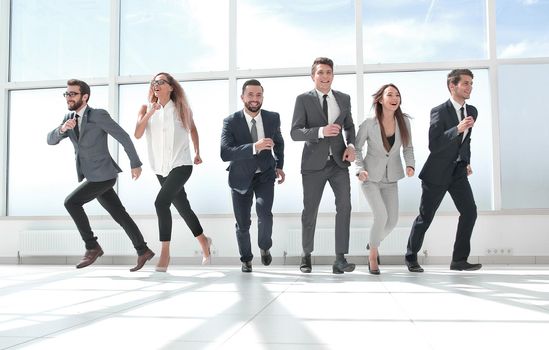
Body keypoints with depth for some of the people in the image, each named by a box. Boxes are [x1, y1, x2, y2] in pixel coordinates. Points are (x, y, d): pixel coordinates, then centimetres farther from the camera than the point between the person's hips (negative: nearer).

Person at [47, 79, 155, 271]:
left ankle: (92, 246, -5)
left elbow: (124, 137, -10)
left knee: (71, 202, -15)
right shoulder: (69, 118, 9)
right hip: (93, 176, 8)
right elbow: (51, 140, 1)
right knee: (119, 214, 10)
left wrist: (135, 164, -5)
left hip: (104, 174, -8)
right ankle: (143, 251, 19)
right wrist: (62, 129, -21)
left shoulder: (99, 115, -13)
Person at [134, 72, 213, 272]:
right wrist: (149, 113, -21)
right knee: (182, 206, 13)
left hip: (181, 165, -4)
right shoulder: (146, 109, 4)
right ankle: (203, 242, 35)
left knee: (161, 202, -22)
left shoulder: (181, 108, 0)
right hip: (161, 168, 4)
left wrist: (197, 153, 18)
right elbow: (137, 134, -9)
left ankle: (165, 253, -16)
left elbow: (192, 129, 17)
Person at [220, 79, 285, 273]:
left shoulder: (273, 118, -7)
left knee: (264, 211, -23)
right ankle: (246, 259, 33)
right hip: (241, 177, 0)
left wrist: (279, 165, 9)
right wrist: (254, 147, -40)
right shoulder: (231, 121, -17)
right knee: (242, 224, 7)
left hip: (265, 175, 1)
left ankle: (265, 247, 7)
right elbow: (225, 153, -30)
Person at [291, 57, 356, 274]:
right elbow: (295, 132, -9)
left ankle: (340, 259, -9)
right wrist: (321, 131, -24)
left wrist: (351, 145, 0)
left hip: (339, 161, 3)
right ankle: (306, 256, 25)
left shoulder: (344, 99, 10)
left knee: (344, 206, -12)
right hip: (314, 163, -2)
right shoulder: (304, 99, -1)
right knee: (310, 211, 6)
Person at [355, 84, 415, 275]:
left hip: (391, 178, 4)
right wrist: (360, 169, -18)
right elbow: (357, 148, -4)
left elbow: (408, 147, 4)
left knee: (392, 221, 5)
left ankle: (373, 243, 38)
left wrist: (410, 165, -13)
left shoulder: (404, 122, -8)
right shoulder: (368, 124, -16)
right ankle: (373, 254, 5)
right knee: (381, 216, -19)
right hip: (371, 177, -4)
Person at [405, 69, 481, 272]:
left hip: (458, 171, 6)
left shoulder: (472, 111, 6)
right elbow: (433, 145, -25)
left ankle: (459, 260, 4)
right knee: (425, 217, 3)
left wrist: (467, 162, 15)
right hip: (437, 172, -6)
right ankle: (411, 258, 20)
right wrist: (458, 128, -32)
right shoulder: (439, 112, -16)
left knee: (469, 211, -6)